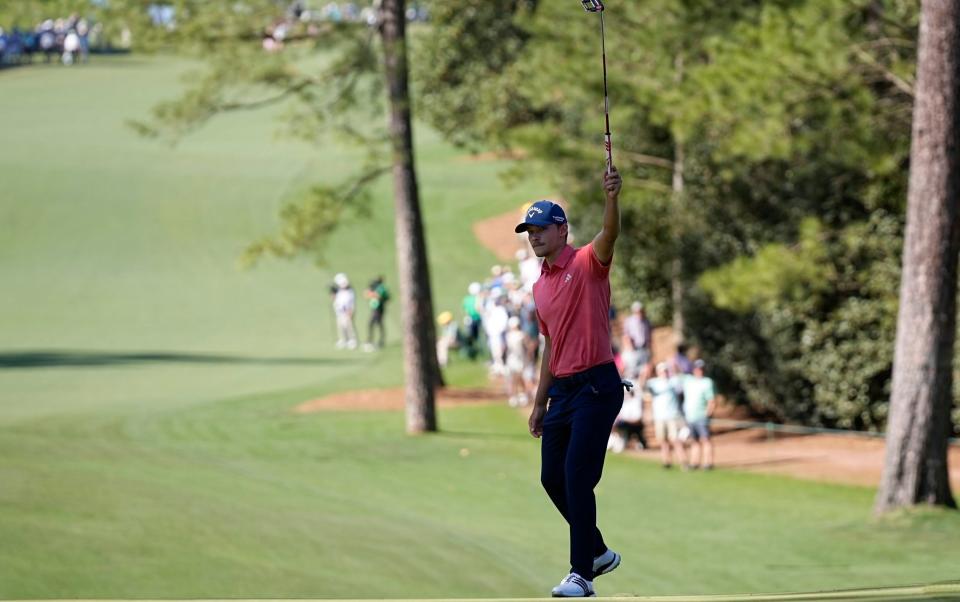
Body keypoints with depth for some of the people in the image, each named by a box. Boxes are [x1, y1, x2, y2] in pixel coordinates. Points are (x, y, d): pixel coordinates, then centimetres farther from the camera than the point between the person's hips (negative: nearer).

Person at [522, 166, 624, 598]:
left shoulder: (587, 263, -6)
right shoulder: (540, 287, 16)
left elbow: (609, 234, -28)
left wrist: (612, 198, -47)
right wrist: (540, 403, 22)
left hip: (597, 385, -8)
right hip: (562, 391, 8)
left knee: (577, 478, -13)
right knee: (552, 479, 11)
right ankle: (597, 552, 29)